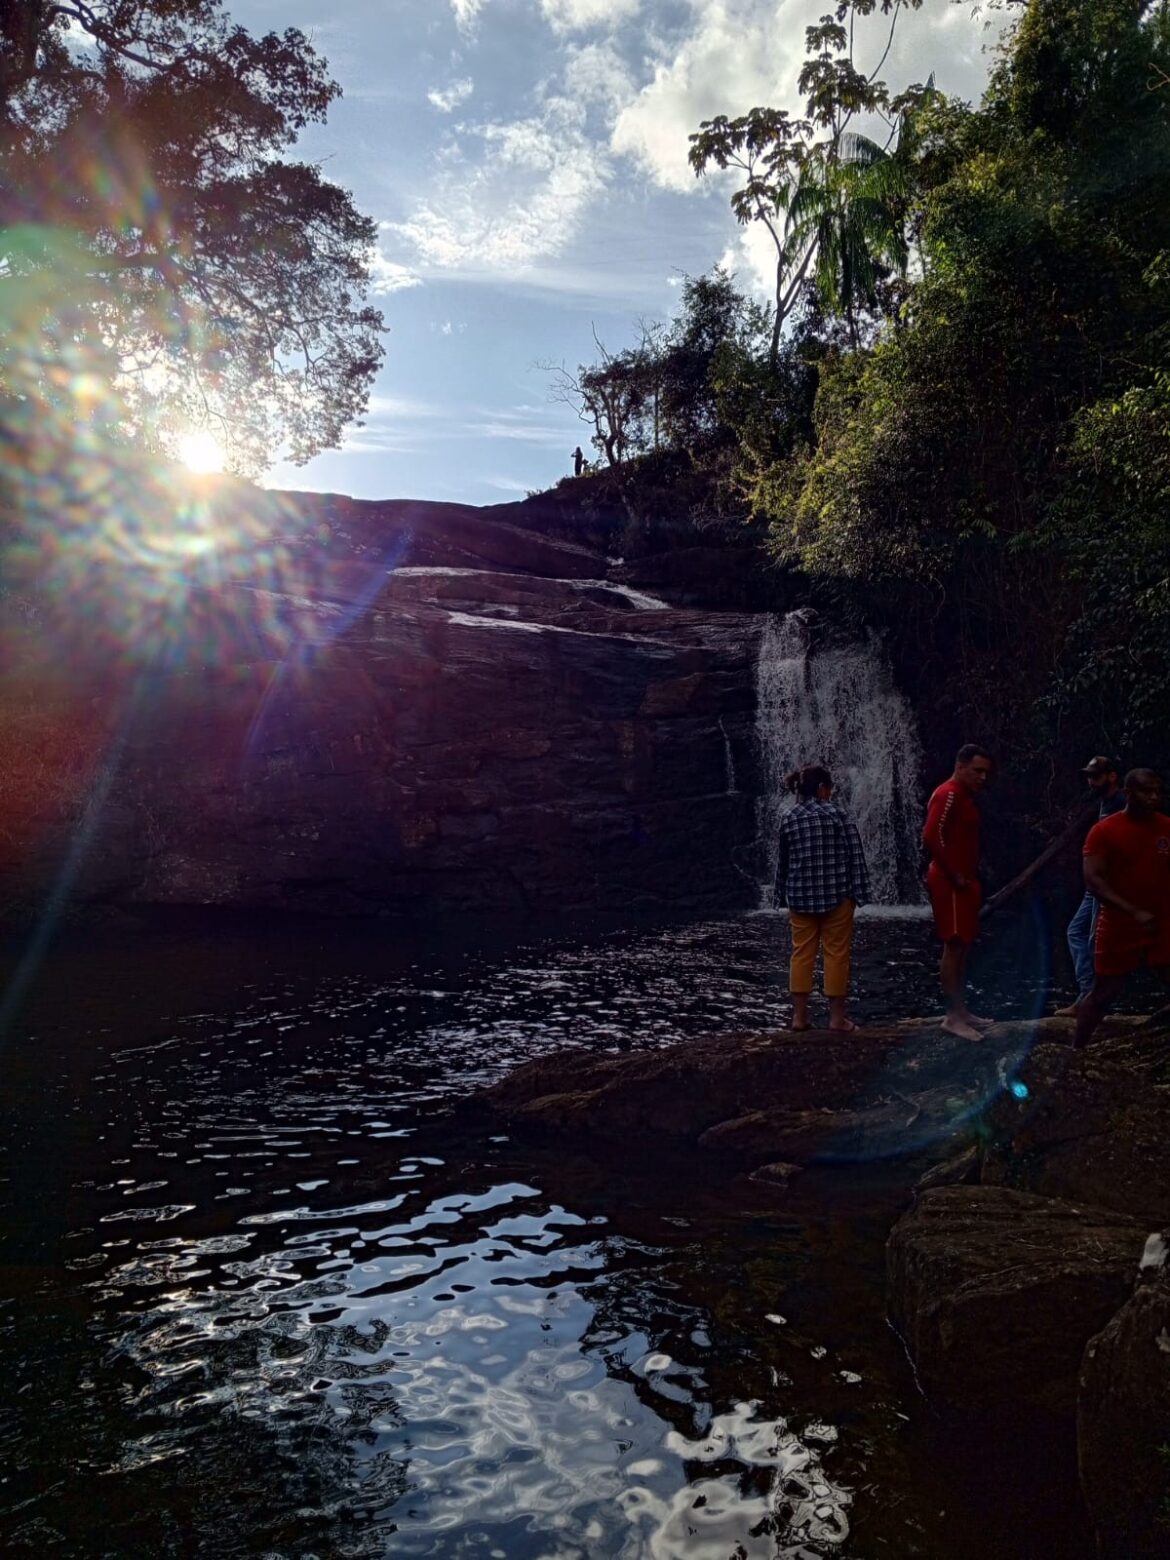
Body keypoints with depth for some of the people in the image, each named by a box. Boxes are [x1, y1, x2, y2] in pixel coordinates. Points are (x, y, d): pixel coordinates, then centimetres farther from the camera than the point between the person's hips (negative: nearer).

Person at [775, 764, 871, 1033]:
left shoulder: (789, 818, 2)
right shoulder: (838, 814, -6)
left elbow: (783, 860, 7)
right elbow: (854, 855, -8)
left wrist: (782, 894, 16)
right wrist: (859, 892, -3)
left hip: (800, 897, 3)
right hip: (836, 895, -2)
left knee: (802, 954, 9)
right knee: (836, 954, 4)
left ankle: (799, 1015, 11)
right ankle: (837, 1017, 9)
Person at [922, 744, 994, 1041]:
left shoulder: (966, 797, 16)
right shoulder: (948, 795, -15)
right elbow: (931, 837, -25)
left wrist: (972, 878, 13)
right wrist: (953, 875, -20)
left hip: (965, 882, 10)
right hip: (950, 883, -10)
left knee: (962, 948, 12)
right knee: (954, 947, -8)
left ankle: (962, 1010, 18)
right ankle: (953, 1016, -5)